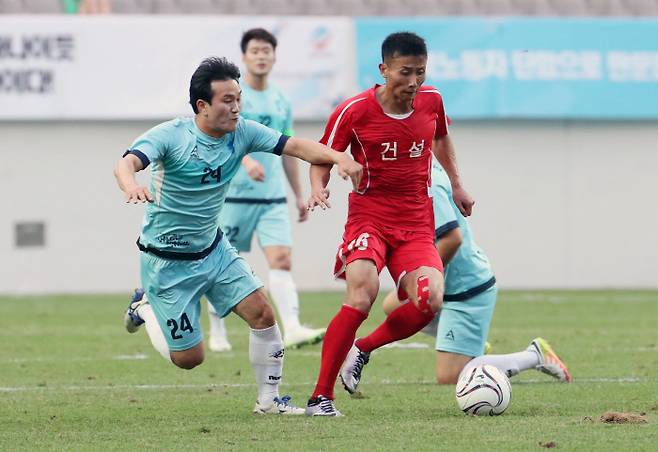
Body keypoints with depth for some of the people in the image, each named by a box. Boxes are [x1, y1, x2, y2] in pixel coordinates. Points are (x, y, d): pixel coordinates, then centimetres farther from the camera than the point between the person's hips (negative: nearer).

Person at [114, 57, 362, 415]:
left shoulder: (242, 132, -6)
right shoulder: (170, 136, -22)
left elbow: (296, 146, -9)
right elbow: (127, 163, -36)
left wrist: (340, 158, -27)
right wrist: (131, 186, -61)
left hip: (213, 249, 5)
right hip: (167, 261, -5)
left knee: (261, 313, -9)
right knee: (189, 358, 0)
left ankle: (268, 400, 8)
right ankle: (145, 309, 29)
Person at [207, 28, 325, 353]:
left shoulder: (281, 102, 13)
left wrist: (299, 195, 22)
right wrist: (246, 160, -39)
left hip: (273, 198, 4)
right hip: (234, 195, -4)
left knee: (281, 261, -12)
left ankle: (292, 330, -24)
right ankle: (217, 333, 20)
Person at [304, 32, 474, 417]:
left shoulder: (431, 101, 2)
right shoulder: (354, 111, -10)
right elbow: (323, 157, 3)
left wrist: (457, 184, 23)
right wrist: (318, 189, -17)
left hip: (417, 223, 4)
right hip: (369, 217, -4)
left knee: (429, 301, -20)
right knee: (362, 295, -27)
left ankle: (361, 349, 8)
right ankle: (321, 396, -18)